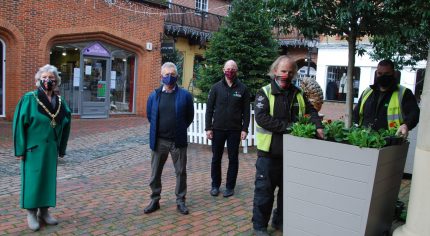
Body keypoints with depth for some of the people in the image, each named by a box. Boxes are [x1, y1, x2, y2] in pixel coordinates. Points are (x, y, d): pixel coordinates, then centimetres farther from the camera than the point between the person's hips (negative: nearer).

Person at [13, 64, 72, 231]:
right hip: (33, 148, -4)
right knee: (32, 179, 3)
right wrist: (20, 149, -13)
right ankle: (31, 213, 16)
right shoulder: (29, 99, -9)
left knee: (48, 179, 11)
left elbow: (65, 125, 10)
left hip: (51, 149, 5)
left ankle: (44, 211, 24)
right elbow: (19, 124, -10)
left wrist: (62, 148, 9)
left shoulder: (59, 102, 4)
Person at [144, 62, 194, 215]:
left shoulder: (185, 95, -3)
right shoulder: (154, 96, 2)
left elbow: (189, 117, 5)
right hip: (159, 141, 2)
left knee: (181, 172, 7)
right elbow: (149, 116, 14)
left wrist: (179, 130, 9)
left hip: (178, 141, -1)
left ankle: (180, 201, 21)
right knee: (155, 172, 10)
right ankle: (155, 200, 26)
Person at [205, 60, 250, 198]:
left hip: (235, 130, -1)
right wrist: (208, 128, -4)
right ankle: (215, 185, 23)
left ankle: (230, 187, 18)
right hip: (218, 129, 1)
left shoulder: (242, 89, 1)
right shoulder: (216, 87, 2)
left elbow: (246, 111, 1)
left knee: (233, 159, 6)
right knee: (216, 158, 9)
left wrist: (244, 129, -6)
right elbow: (209, 108, 2)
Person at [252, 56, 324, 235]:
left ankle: (280, 221, 36)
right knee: (264, 190, 4)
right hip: (269, 152, -5)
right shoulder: (265, 93, -7)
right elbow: (261, 118, -19)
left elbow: (310, 110, 11)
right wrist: (288, 126, -22)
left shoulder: (298, 94, 10)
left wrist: (318, 126, -10)